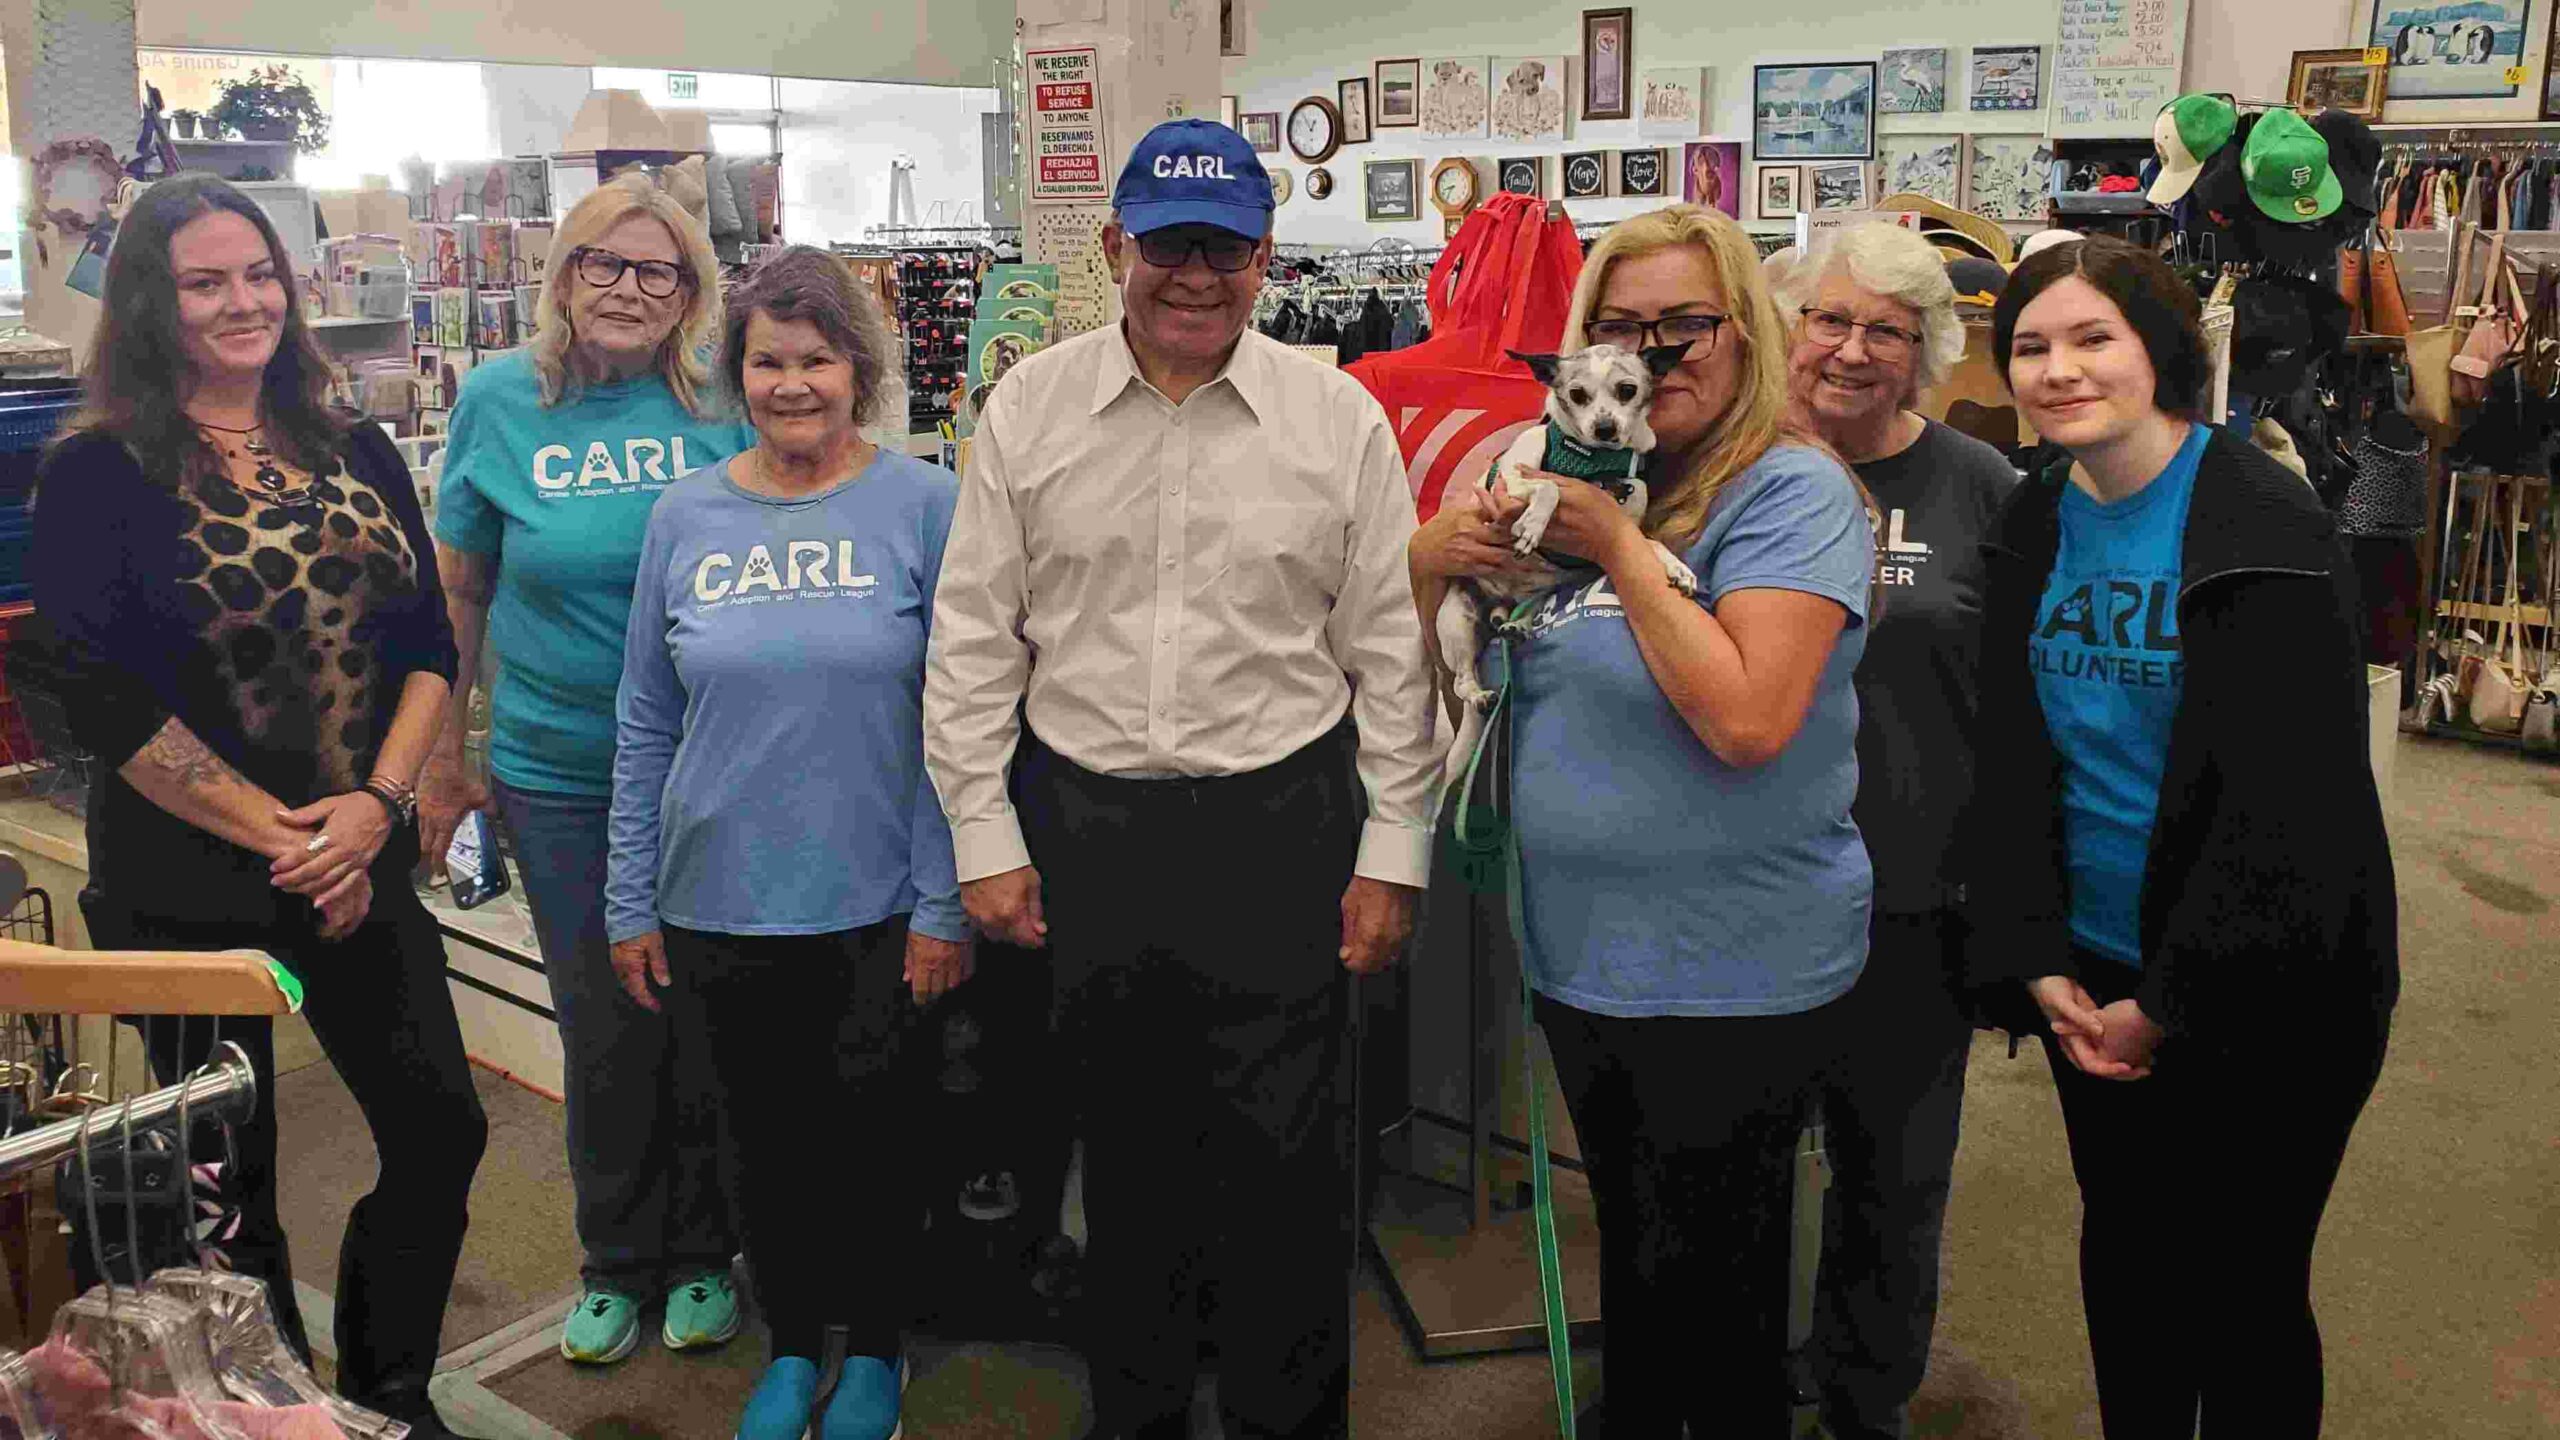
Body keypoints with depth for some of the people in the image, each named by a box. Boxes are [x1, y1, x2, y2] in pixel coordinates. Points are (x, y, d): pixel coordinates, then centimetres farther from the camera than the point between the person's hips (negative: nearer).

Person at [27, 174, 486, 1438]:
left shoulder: (357, 455, 6)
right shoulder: (100, 472, -7)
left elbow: (429, 643, 4)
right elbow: (100, 697, -13)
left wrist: (374, 805, -12)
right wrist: (284, 840, -15)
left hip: (361, 863, 5)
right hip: (189, 884, -4)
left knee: (442, 1132, 9)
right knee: (227, 1186, 8)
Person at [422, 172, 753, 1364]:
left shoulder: (727, 403, -4)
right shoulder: (501, 399, -1)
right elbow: (458, 592, 6)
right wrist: (442, 759, 8)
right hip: (561, 775, 1)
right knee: (605, 1029, 10)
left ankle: (701, 1253, 31)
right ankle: (617, 1260, 31)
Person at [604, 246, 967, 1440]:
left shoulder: (926, 505, -7)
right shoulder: (686, 515, 2)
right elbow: (646, 724, 6)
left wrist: (945, 905, -10)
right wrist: (631, 901, 5)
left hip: (875, 905, -2)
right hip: (721, 901, 3)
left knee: (871, 1132, 13)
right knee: (764, 1138, 16)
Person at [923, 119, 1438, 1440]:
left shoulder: (1339, 421, -1)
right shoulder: (1028, 410, 1)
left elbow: (1390, 652, 1)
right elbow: (973, 642, 3)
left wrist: (1393, 850, 0)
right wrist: (985, 837, 1)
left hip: (1282, 829, -1)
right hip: (1085, 824, 2)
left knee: (1285, 1158, 4)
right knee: (1124, 1146, 15)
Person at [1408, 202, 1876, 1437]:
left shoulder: (1792, 492, -13)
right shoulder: (1577, 485, 6)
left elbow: (1748, 720, -26)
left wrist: (1622, 548, -21)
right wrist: (1427, 564, -8)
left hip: (1730, 979, -6)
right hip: (1580, 956, 7)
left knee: (1713, 1303, 9)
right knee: (1631, 1265, 24)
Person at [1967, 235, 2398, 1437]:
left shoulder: (2265, 531, -15)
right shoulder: (2030, 528, 2)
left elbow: (2287, 804, -19)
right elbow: (2009, 764, 3)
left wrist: (2170, 1005, -18)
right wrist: (2036, 962, -6)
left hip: (2264, 998, -5)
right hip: (2095, 977, 5)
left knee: (2243, 1286, 7)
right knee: (2124, 1252, 17)